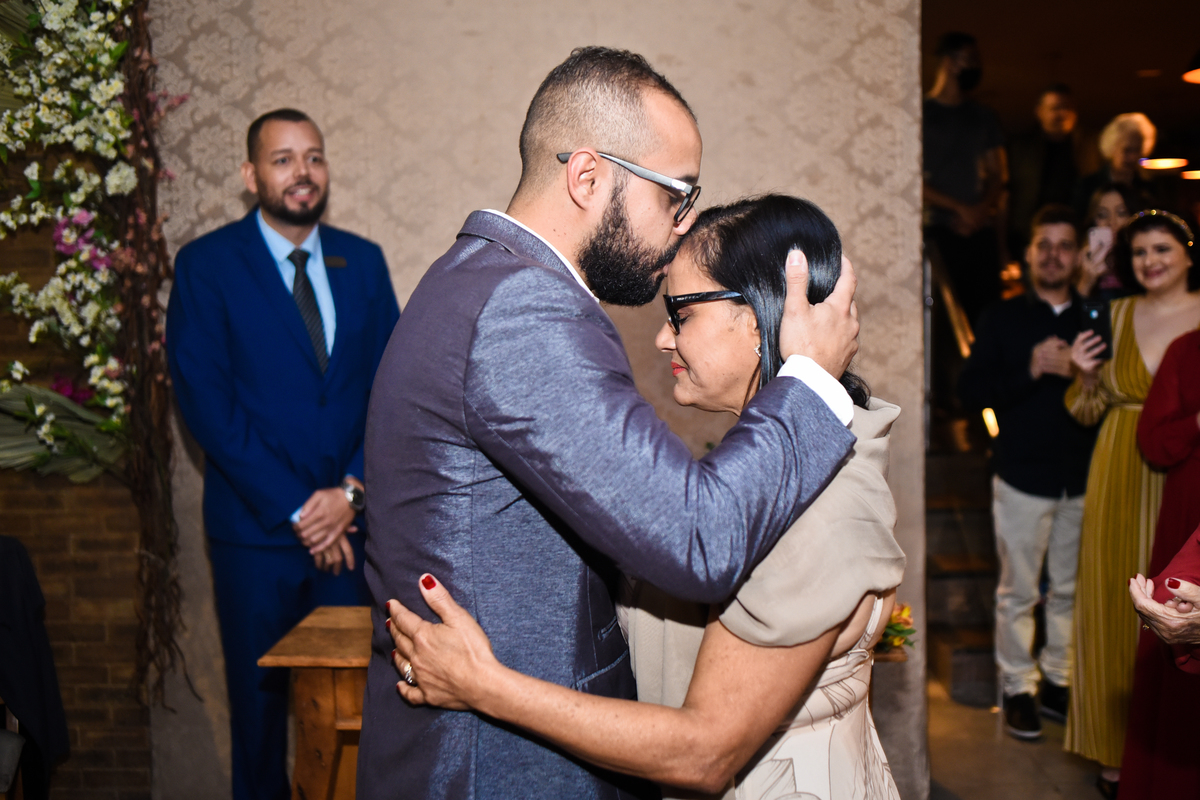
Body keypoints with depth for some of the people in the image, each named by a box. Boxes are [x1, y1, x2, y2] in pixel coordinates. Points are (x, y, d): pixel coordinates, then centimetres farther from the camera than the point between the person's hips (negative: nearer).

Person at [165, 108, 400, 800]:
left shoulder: (363, 260, 8)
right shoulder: (206, 264, -3)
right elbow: (206, 402, -9)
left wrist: (351, 491, -8)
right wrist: (296, 509, -12)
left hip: (351, 523, 3)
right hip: (257, 528, -2)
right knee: (261, 698, 10)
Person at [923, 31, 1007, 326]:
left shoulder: (984, 118, 21)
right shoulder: (921, 113, 6)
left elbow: (998, 174, 16)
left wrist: (982, 209, -5)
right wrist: (960, 209, -8)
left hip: (980, 230, 4)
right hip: (938, 230, -4)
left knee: (986, 309, -5)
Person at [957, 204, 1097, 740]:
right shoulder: (1004, 318, 2)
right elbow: (970, 391, -6)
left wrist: (1078, 372, -13)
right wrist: (1031, 370, -17)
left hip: (1083, 477, 3)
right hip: (1023, 477, -2)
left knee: (1071, 590, 11)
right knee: (1018, 591, 4)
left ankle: (1058, 680, 26)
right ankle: (1017, 688, 17)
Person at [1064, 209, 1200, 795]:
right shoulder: (1115, 316, 6)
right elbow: (1088, 411, 11)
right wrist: (1086, 376, -8)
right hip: (1119, 484, 2)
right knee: (1114, 609, 6)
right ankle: (1117, 749, 20)